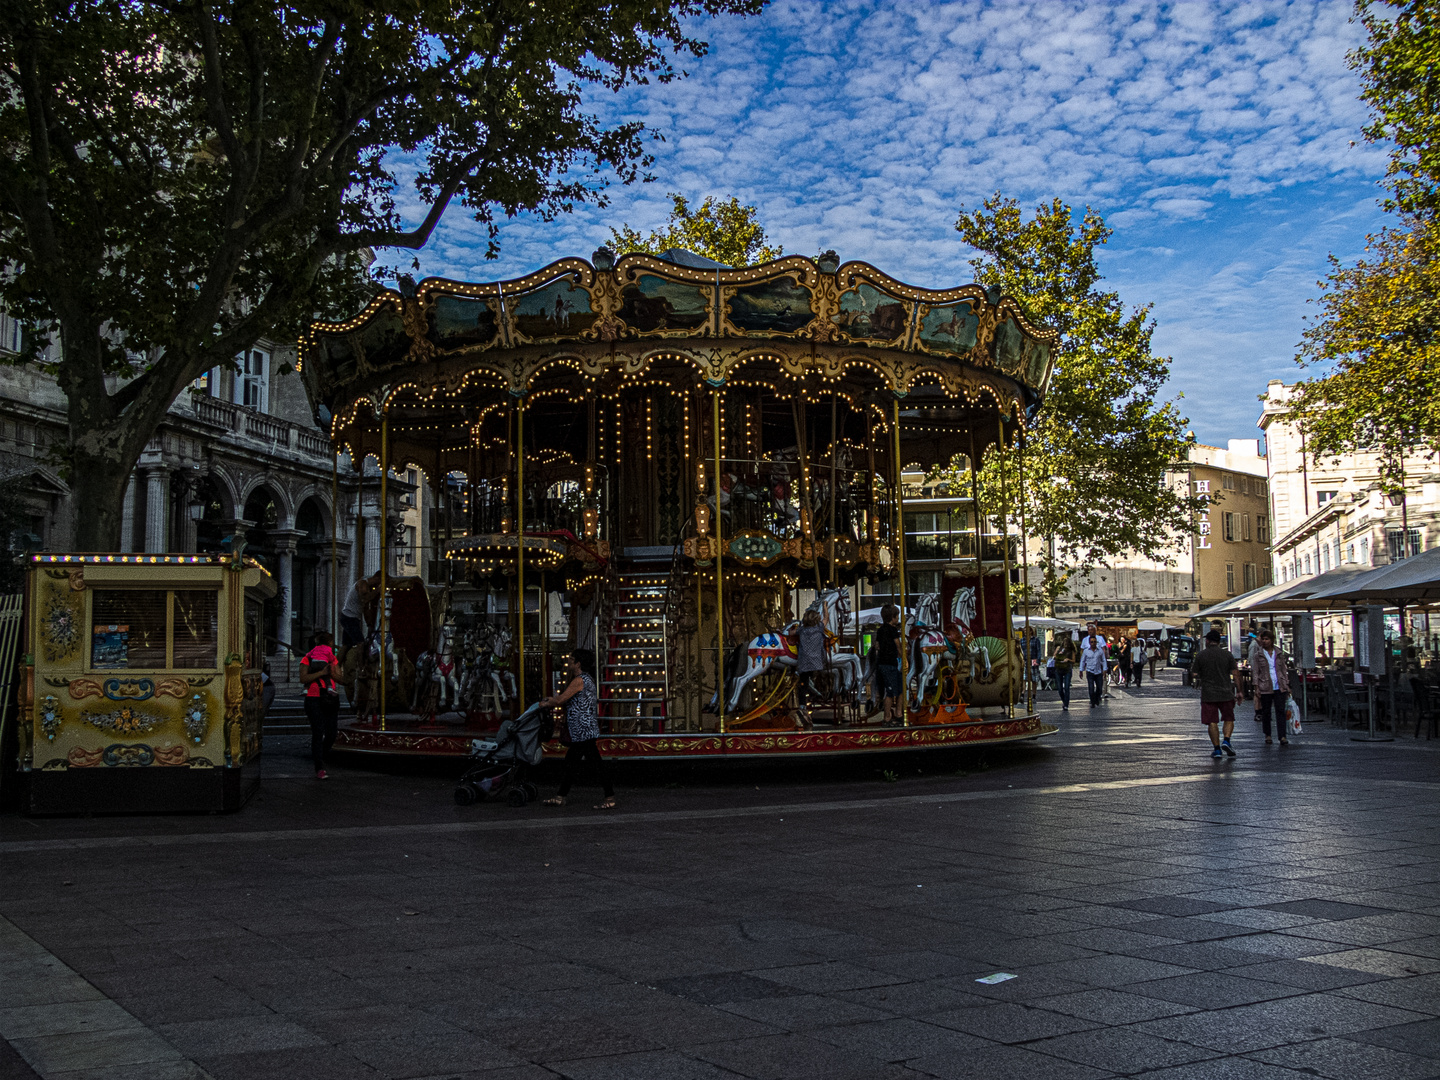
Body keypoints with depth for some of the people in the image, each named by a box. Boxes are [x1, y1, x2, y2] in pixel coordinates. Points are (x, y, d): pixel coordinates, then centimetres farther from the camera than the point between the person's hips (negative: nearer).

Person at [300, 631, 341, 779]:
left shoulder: (333, 659, 15)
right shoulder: (308, 659, -1)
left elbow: (340, 678, 8)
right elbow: (303, 678, -14)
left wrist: (332, 673, -13)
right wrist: (321, 673, -20)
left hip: (331, 699, 5)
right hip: (314, 699, -5)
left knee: (331, 733, 3)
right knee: (318, 732, -12)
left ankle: (318, 758, 28)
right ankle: (319, 768, -13)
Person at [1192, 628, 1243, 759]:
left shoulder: (1200, 655, -2)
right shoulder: (1227, 654, 1)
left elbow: (1194, 675, -1)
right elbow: (1235, 674, -1)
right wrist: (1238, 692, 5)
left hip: (1208, 694, -1)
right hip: (1226, 693, 1)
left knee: (1212, 722, 3)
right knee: (1229, 719, 14)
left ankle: (1217, 749, 2)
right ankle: (1226, 741, -6)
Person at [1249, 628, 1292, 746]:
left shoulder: (1279, 652, 9)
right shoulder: (1258, 654, 1)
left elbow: (1284, 669, 14)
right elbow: (1255, 671, -1)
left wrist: (1287, 685, 10)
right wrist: (1256, 687, -7)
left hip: (1280, 687, 2)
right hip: (1265, 687, -1)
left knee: (1280, 711, -5)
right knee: (1266, 712, 5)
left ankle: (1282, 737, -8)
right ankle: (1267, 735, 20)